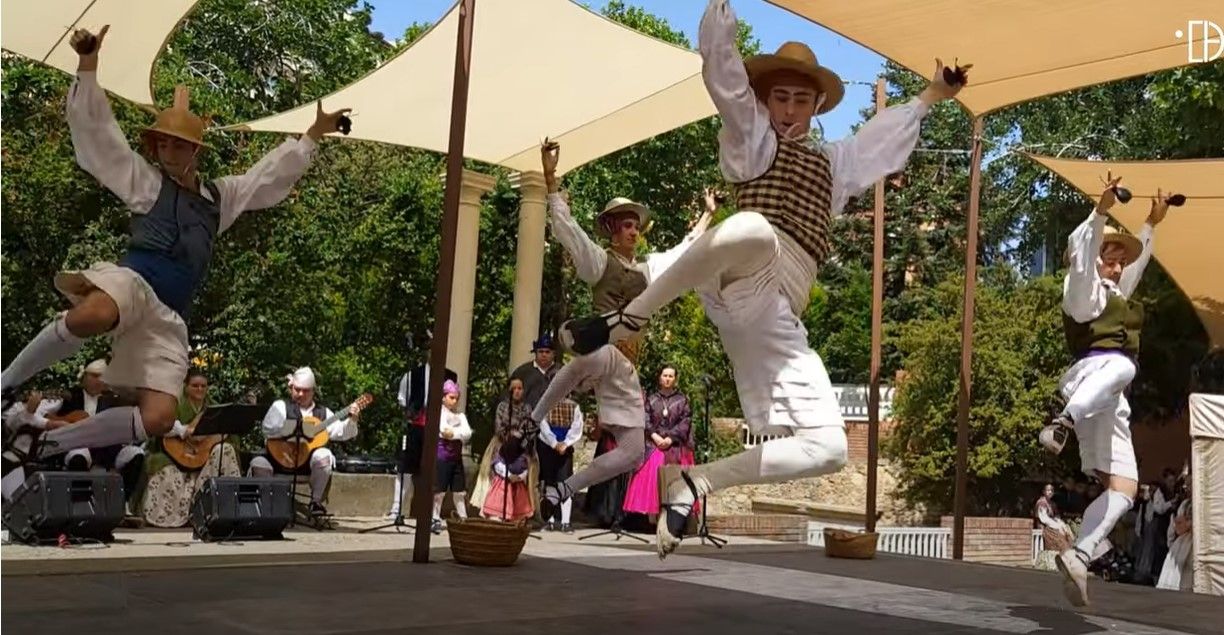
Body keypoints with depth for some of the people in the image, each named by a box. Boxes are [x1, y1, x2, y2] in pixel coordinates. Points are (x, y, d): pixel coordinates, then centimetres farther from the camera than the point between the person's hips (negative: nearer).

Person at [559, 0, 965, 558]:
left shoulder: (832, 163, 35)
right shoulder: (750, 136, 17)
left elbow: (884, 140, 51)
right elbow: (721, 71, 4)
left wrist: (929, 96, 55)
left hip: (775, 316, 6)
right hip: (740, 283, -6)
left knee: (827, 447, -4)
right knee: (752, 230, -44)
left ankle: (691, 482, 2)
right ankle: (627, 319, -27)